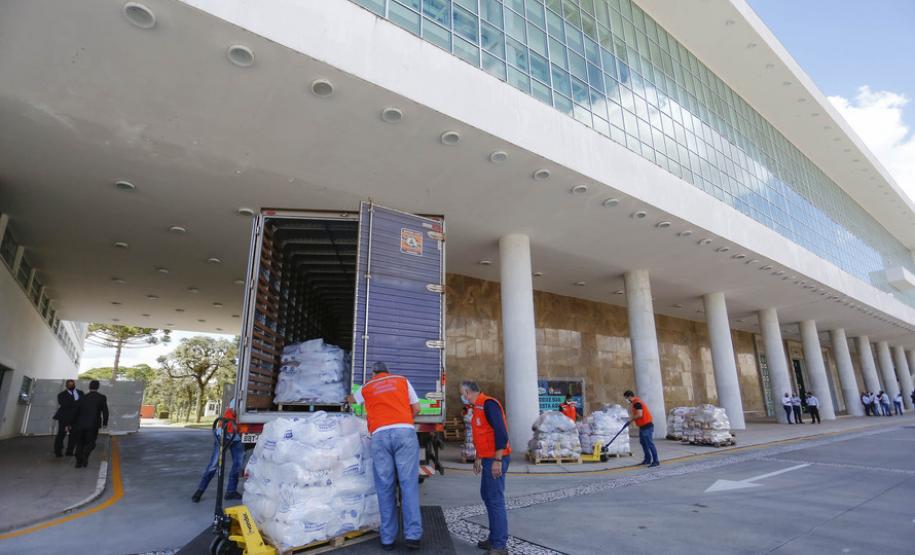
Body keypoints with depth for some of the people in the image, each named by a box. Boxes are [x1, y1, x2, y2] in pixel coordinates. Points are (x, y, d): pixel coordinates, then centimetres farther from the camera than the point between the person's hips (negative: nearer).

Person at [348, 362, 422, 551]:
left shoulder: (367, 387, 25)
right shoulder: (402, 380, 21)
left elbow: (352, 399, 47)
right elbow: (416, 408, 18)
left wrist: (349, 398, 70)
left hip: (380, 435, 1)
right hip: (405, 432, -1)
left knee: (385, 487, 6)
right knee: (409, 483, -1)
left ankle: (387, 539, 9)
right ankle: (413, 535, -5)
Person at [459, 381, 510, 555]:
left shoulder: (488, 404, -17)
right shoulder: (478, 407, 14)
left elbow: (501, 433, -23)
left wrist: (497, 460, -23)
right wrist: (478, 459, 24)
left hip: (496, 460, -10)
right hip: (488, 459, 10)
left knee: (495, 499, -5)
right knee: (486, 495, 17)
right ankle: (494, 538, 28)